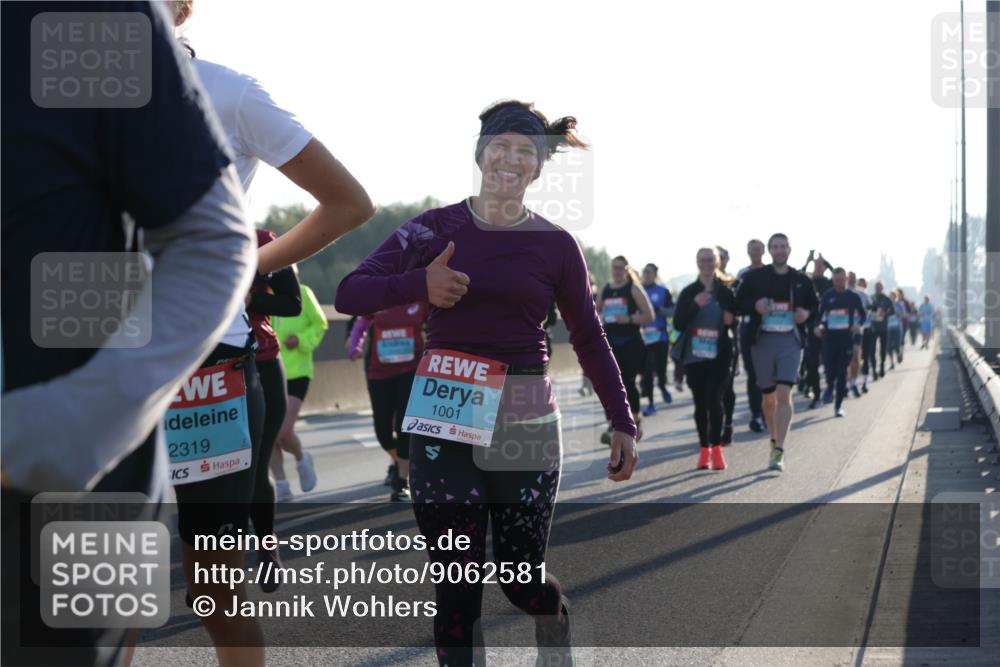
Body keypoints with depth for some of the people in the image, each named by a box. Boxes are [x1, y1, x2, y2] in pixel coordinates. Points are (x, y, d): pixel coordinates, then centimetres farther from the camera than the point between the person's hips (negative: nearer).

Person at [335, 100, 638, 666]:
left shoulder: (555, 246, 2)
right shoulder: (434, 229, 1)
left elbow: (590, 340, 8)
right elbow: (350, 294, -3)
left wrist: (623, 423, 2)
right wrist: (420, 284, -20)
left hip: (526, 425, 0)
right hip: (444, 424, 0)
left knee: (522, 578, 8)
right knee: (457, 583, -3)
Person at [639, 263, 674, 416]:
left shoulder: (663, 291, 0)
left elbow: (672, 311, -4)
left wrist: (657, 309, -19)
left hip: (660, 337, -2)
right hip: (642, 338, 2)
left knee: (660, 367, -3)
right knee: (646, 371, 3)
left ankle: (662, 386, 32)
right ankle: (650, 403, 12)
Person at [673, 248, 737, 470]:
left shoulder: (726, 292, 3)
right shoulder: (688, 293, 5)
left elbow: (737, 320, 13)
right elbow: (678, 323, -3)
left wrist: (731, 320, -10)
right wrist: (695, 305, -17)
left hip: (719, 356, -2)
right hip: (694, 356, 2)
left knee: (714, 399, -15)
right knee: (701, 402, 6)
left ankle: (716, 448, -14)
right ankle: (705, 450, 13)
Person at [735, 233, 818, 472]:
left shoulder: (801, 280, 7)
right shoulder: (755, 277, 4)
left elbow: (815, 305, 19)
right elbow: (739, 303, 5)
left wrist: (807, 313, -4)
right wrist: (755, 305, -15)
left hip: (790, 340, -1)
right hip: (762, 340, 1)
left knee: (784, 395, -14)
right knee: (769, 397, 11)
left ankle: (778, 451, -17)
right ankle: (774, 439, 34)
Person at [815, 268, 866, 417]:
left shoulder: (853, 297, 3)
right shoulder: (827, 296, 4)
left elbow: (862, 314, 12)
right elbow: (820, 314, 10)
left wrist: (858, 324, -8)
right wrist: (818, 326, -9)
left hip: (847, 337, -1)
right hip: (829, 337, 1)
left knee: (842, 371, -3)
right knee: (829, 368, -5)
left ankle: (839, 405, 5)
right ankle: (830, 387, 31)